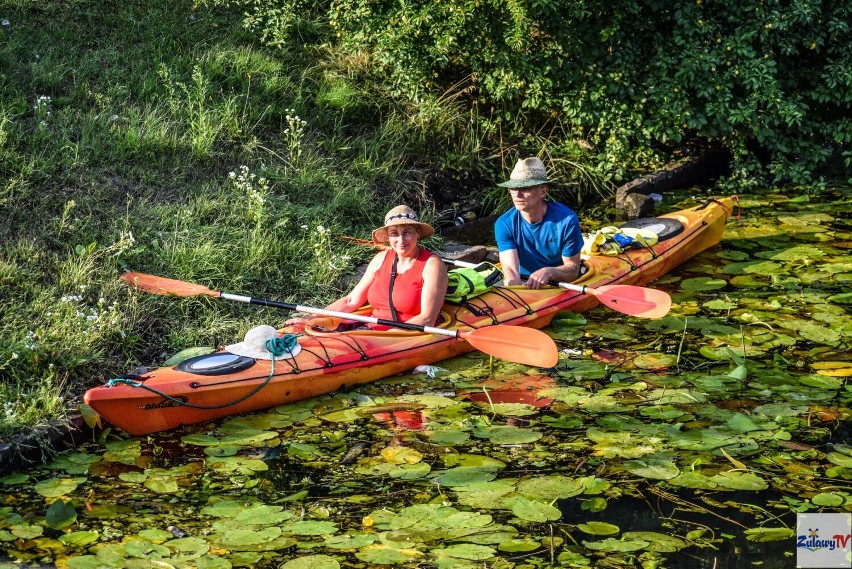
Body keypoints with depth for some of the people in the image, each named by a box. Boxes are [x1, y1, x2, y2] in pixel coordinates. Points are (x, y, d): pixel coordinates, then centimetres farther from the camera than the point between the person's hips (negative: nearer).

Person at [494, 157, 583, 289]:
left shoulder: (566, 220, -16)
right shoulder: (504, 224, -11)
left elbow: (573, 268, -10)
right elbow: (511, 268, -22)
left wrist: (549, 272, -33)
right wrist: (512, 282, -47)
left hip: (561, 284, -1)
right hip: (522, 282, 2)